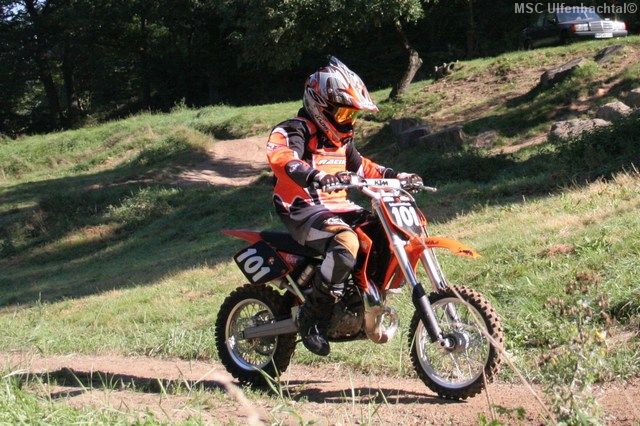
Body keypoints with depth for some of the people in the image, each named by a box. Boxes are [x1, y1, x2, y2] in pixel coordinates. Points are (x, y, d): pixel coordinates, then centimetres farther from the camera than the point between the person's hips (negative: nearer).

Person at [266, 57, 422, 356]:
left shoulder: (341, 139, 21)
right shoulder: (295, 131, -8)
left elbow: (361, 167, 36)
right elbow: (281, 157, -31)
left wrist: (393, 177, 20)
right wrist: (314, 176, -49)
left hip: (339, 209, 9)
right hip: (305, 210, -9)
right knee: (346, 242, -38)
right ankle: (312, 317, -27)